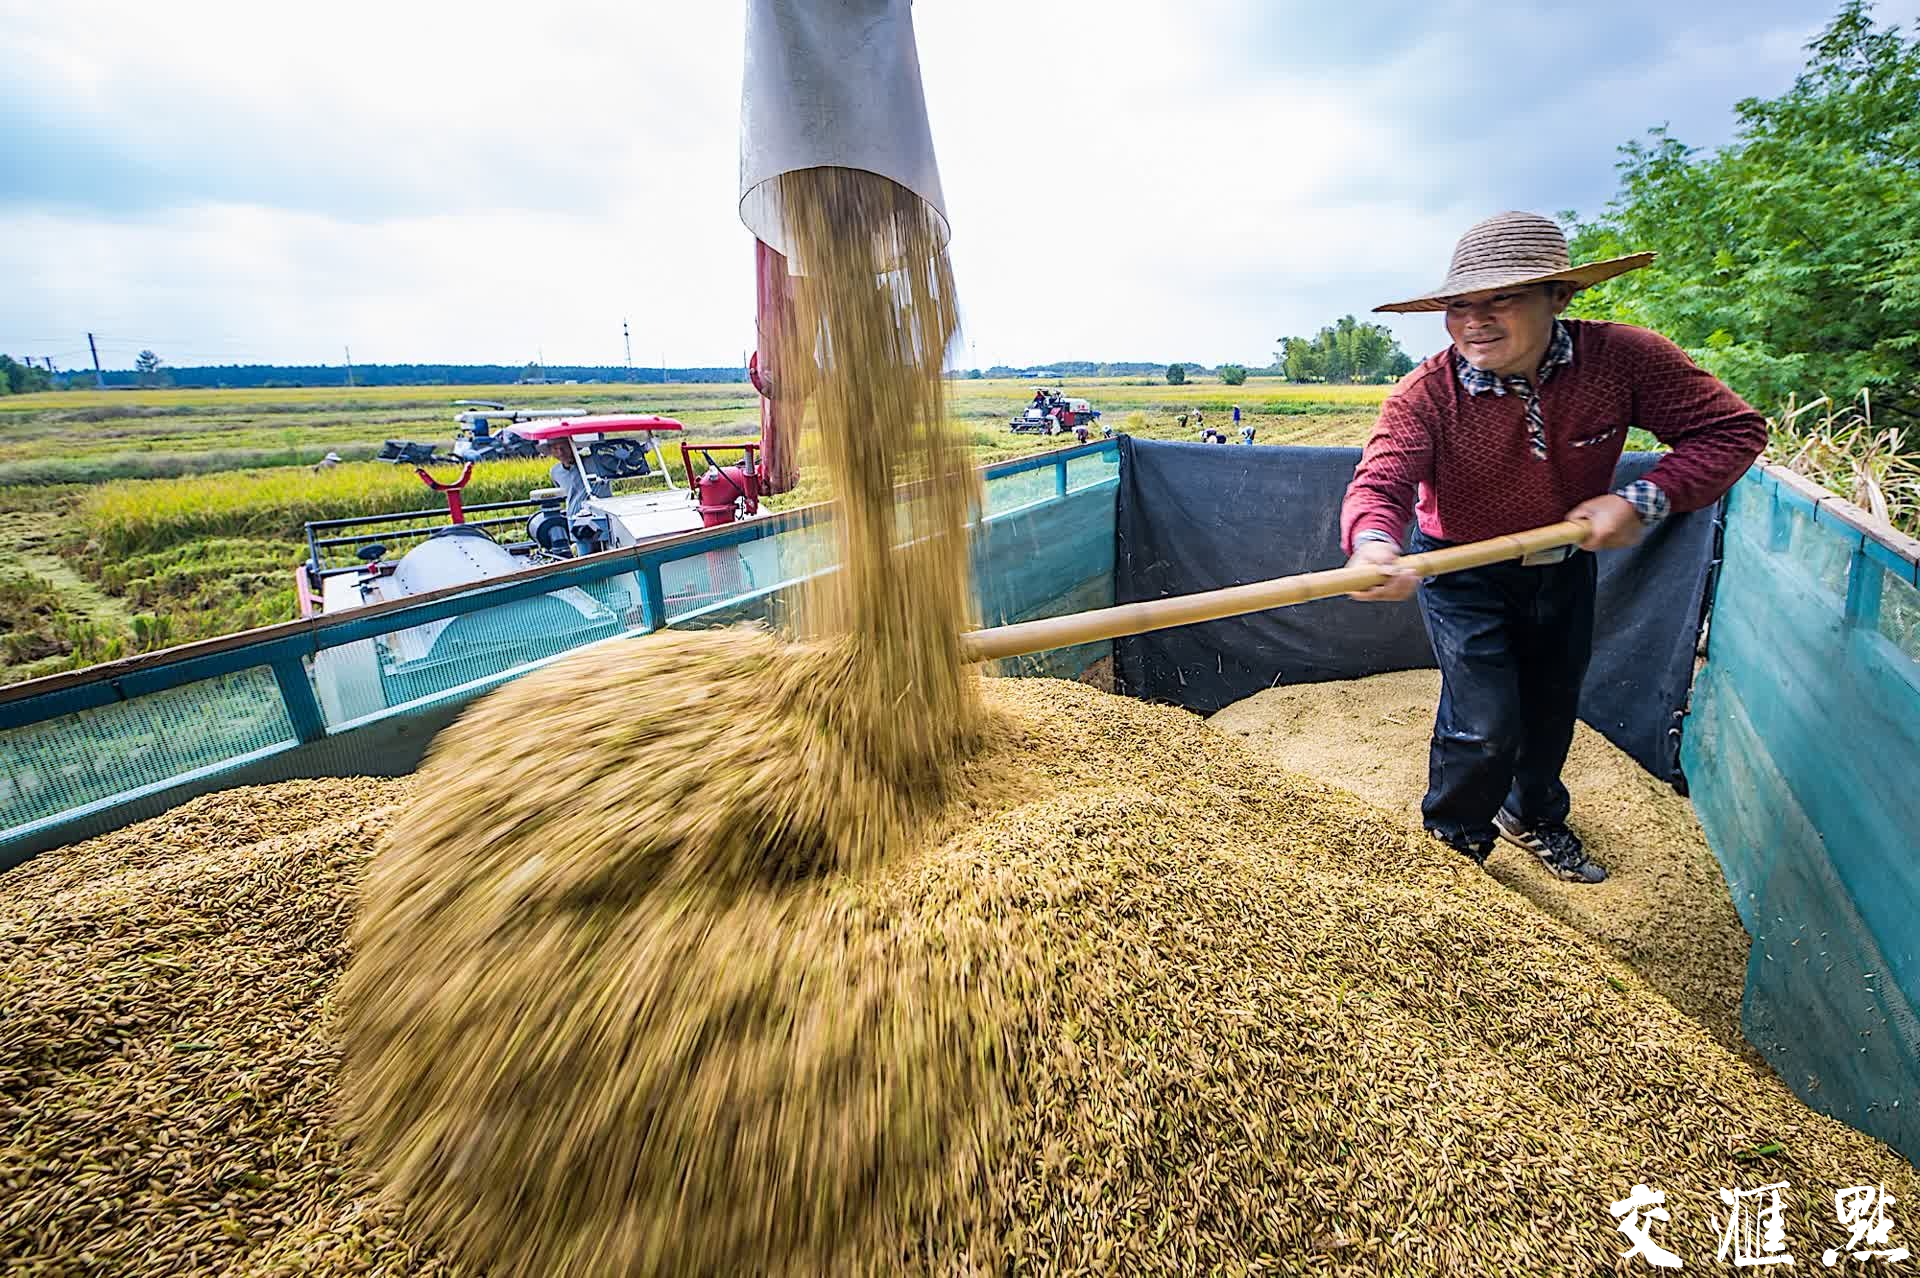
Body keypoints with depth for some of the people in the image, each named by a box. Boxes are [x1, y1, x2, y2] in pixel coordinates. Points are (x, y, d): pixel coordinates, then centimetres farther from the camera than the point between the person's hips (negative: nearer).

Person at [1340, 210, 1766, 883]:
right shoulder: (1425, 393, -28)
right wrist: (1373, 541, -64)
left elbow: (1732, 428, -12)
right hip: (1464, 575, -4)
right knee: (1484, 725, -11)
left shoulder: (1623, 358, -21)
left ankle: (1533, 816, 52)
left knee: (1553, 706, 23)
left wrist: (1645, 499, -28)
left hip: (1565, 567, 4)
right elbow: (1381, 479, -41)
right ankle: (1452, 841, 21)